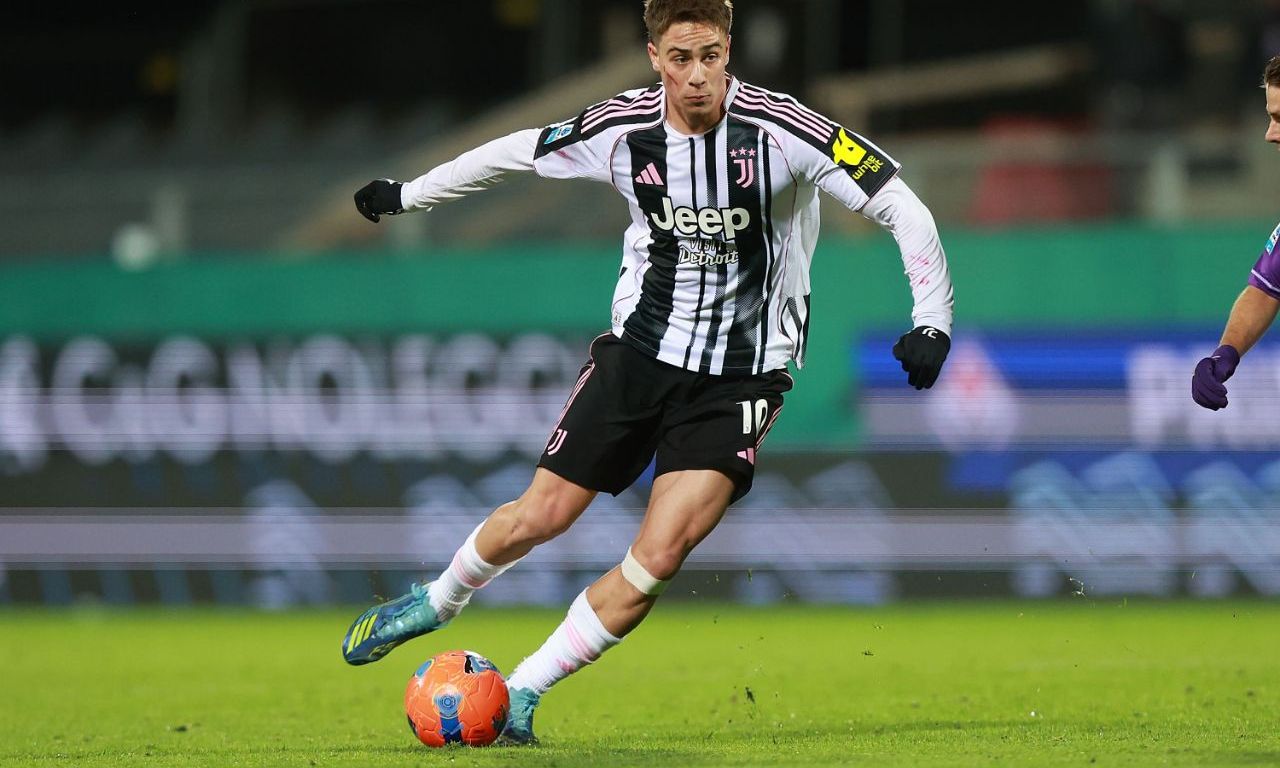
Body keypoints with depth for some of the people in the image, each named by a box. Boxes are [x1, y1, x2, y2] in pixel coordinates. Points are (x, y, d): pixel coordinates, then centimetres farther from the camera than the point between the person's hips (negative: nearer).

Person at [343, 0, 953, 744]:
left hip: (739, 379, -2)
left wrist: (932, 319, -28)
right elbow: (513, 152, 10)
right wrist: (407, 194, 19)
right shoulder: (621, 130, -9)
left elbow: (902, 207, -18)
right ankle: (437, 602, 36)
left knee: (658, 559, -15)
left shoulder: (779, 130, -19)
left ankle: (520, 695, 1)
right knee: (540, 515, 4)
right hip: (641, 348, 3)